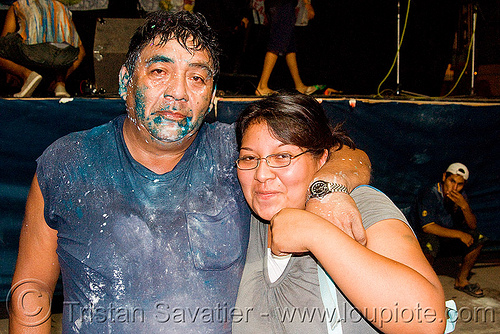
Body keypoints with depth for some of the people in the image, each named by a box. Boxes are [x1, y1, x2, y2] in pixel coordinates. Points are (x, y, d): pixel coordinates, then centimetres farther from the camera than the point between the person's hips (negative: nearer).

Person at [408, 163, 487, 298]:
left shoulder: (461, 196, -5)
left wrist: (464, 206, -26)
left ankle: (461, 280, 9)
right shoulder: (429, 194, -26)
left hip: (446, 236, 7)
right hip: (421, 235, -7)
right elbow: (428, 227, -30)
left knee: (477, 239, -5)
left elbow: (472, 226, -6)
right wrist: (459, 234, -27)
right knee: (430, 244, -38)